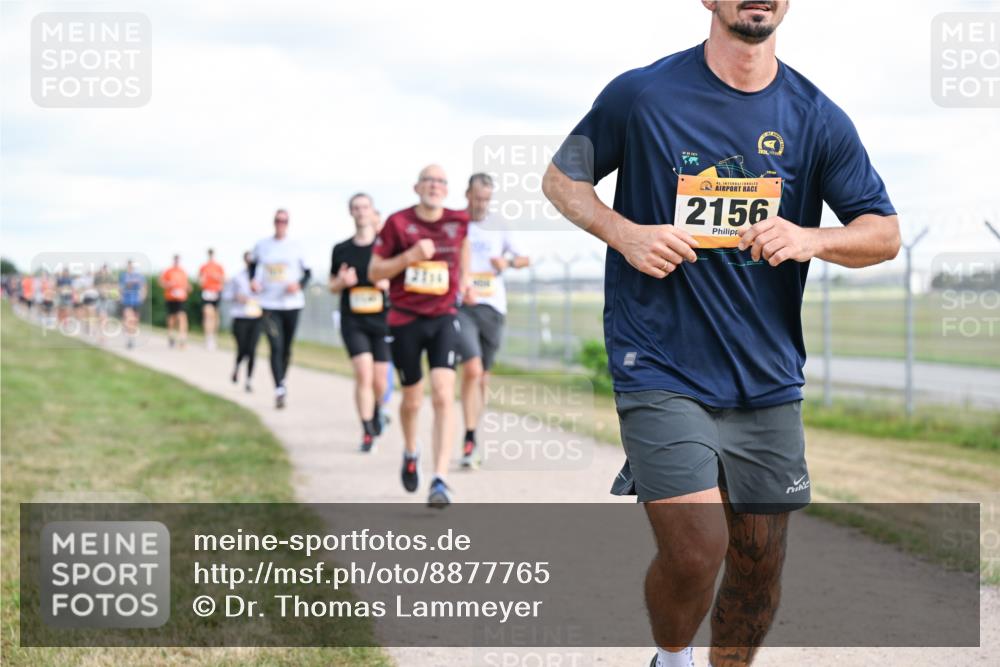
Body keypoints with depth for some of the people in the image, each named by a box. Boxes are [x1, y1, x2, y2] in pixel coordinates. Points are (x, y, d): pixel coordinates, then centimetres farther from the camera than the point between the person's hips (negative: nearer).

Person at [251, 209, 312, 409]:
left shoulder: (295, 247, 2)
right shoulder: (261, 246, 5)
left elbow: (307, 272, 8)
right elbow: (254, 265, 20)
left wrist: (299, 285, -11)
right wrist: (253, 281, 1)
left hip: (292, 304, 1)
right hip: (269, 304, -1)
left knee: (287, 348, 10)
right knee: (276, 347, -13)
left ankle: (282, 382, 31)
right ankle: (279, 389, -18)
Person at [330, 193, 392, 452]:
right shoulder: (341, 250, 6)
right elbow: (333, 287, 15)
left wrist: (388, 283, -13)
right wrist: (342, 281, -8)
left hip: (382, 321, 0)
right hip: (353, 321, 0)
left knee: (380, 381, 5)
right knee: (363, 373, -16)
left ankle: (376, 411, 38)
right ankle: (367, 432, -10)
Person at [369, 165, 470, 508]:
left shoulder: (459, 221, 1)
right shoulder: (398, 223, -6)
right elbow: (374, 272, -3)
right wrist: (411, 256, -18)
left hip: (443, 318, 1)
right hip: (404, 320, 0)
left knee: (443, 396, -17)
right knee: (412, 400, 12)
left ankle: (440, 480, -19)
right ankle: (411, 454, 44)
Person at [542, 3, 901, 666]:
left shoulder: (817, 118, 3)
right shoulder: (643, 95, -4)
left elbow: (885, 233, 7)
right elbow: (561, 177, 9)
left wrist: (813, 238, -14)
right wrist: (624, 234, -10)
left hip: (767, 380, 4)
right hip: (662, 369, -4)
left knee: (760, 561, 9)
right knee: (695, 552, -14)